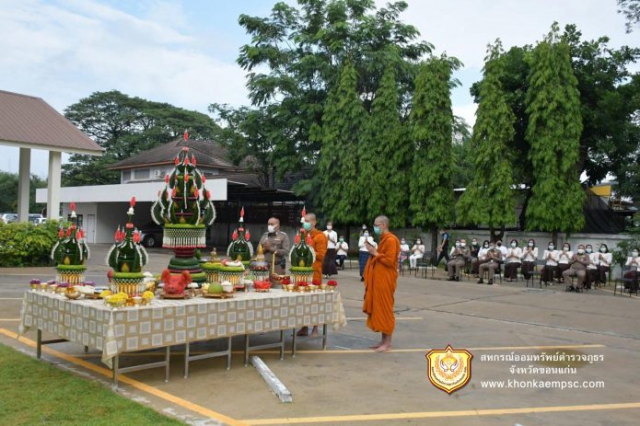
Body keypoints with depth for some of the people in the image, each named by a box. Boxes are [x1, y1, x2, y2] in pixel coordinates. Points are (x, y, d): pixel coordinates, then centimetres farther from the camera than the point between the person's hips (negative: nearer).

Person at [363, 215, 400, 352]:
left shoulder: (391, 240, -14)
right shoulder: (383, 239, 17)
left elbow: (389, 261, -20)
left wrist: (375, 253, -14)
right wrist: (374, 252, 8)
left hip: (385, 280, -10)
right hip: (379, 279, 10)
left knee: (385, 310, -6)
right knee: (379, 309, 11)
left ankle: (388, 343, 1)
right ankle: (383, 341, 18)